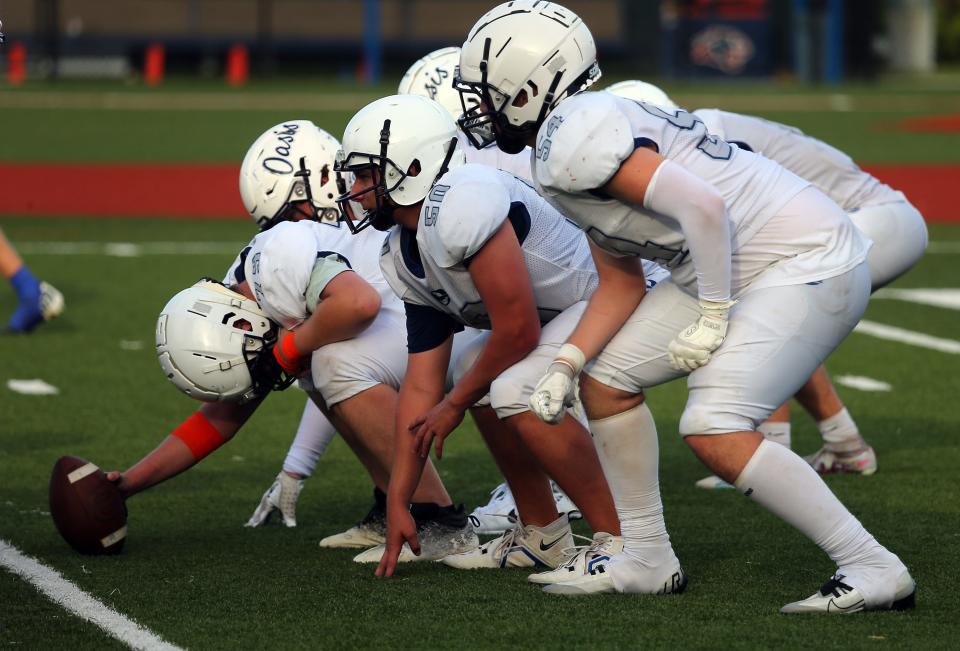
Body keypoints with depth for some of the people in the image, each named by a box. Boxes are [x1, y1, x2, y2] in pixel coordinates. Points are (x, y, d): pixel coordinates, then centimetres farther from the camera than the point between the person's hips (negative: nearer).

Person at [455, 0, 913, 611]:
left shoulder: (574, 139, -19)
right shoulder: (578, 134, 13)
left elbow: (701, 206, -28)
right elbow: (623, 283, 15)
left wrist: (712, 320, -19)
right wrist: (567, 363, 3)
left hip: (808, 264, -11)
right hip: (738, 269, 11)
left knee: (715, 432, -20)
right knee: (606, 379, 11)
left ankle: (873, 570, -12)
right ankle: (640, 559, 20)